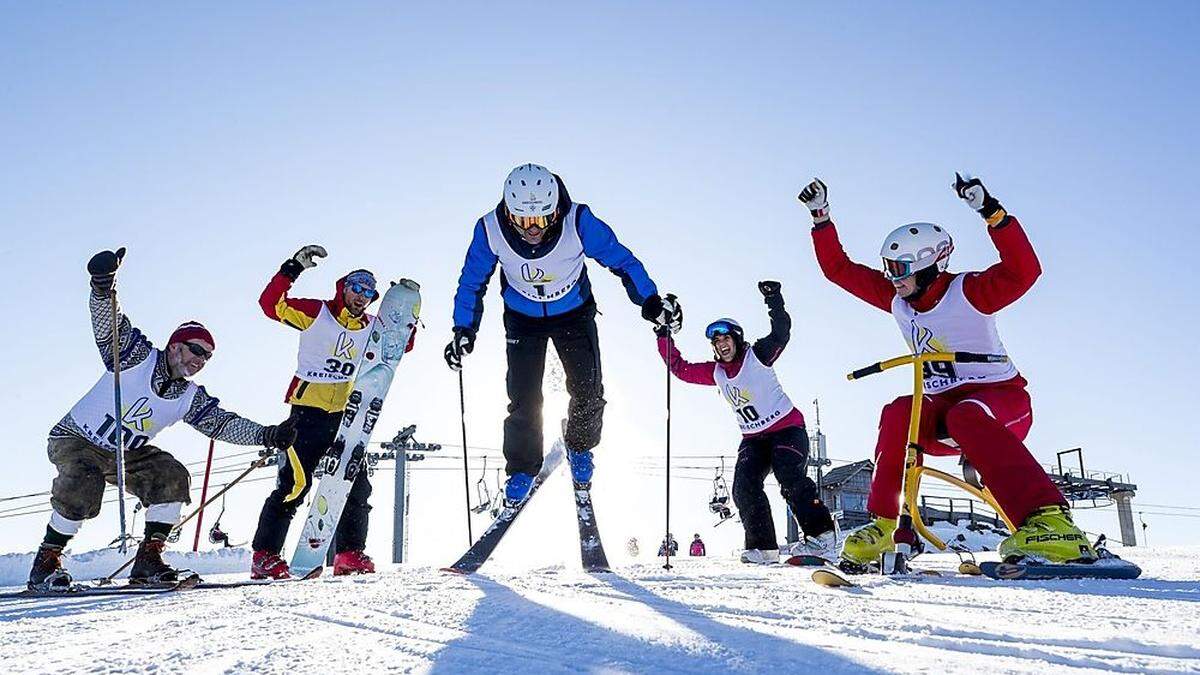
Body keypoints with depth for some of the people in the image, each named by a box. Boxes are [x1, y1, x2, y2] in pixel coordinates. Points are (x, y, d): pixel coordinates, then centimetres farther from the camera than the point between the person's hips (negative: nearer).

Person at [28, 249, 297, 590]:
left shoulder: (190, 398, -3)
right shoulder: (136, 355, -14)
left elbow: (223, 423, -8)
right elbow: (107, 323, -27)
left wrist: (267, 435, -23)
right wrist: (104, 286, -48)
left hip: (126, 456, 5)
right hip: (75, 440, -5)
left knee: (173, 478, -18)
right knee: (81, 492, -30)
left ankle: (147, 560, -10)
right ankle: (46, 562, -6)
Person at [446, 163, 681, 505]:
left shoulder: (578, 222, -32)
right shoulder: (491, 229, -27)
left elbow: (622, 260, -17)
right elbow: (472, 282, -10)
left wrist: (651, 301, -25)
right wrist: (464, 329, -19)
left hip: (574, 314, 0)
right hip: (522, 319, 0)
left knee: (589, 393, -3)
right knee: (524, 400, -7)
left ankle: (579, 447, 28)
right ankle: (521, 470, 16)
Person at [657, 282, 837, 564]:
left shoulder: (758, 355, -8)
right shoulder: (715, 372, 5)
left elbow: (781, 334, -23)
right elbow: (680, 368, 9)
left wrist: (774, 301, -34)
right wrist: (664, 337, 3)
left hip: (787, 428, -5)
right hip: (752, 438, 5)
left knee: (791, 479, -25)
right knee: (744, 488, -12)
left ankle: (821, 535, -17)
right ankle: (763, 547, -9)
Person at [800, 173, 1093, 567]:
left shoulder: (968, 292, -14)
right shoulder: (898, 299, 3)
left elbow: (1023, 271, -33)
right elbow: (839, 268, 5)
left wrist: (992, 213, -41)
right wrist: (821, 217, 0)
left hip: (1002, 398, -5)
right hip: (942, 408, 5)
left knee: (966, 417, -39)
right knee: (898, 413, -26)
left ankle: (1049, 522, -47)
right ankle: (881, 525, -21)